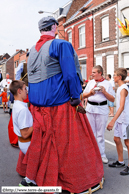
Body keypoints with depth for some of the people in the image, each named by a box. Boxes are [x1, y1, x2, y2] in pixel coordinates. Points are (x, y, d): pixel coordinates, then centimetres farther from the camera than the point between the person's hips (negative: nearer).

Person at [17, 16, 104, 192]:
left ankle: (30, 175, 31)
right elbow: (70, 74, -17)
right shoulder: (61, 45, -10)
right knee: (66, 141, 3)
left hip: (37, 104, 7)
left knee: (38, 139, 18)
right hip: (59, 103, -7)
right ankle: (78, 179, 17)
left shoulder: (33, 50, 12)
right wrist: (76, 97, -10)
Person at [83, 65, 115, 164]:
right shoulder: (90, 82, 12)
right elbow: (83, 96, 14)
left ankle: (102, 154, 14)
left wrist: (104, 92, -14)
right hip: (90, 108, 3)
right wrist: (90, 93, -6)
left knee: (100, 134, 2)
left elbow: (112, 99, -1)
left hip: (102, 109, -3)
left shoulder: (107, 84, 2)